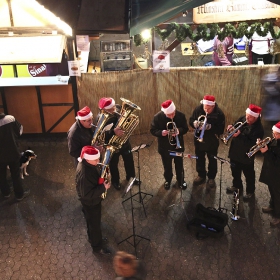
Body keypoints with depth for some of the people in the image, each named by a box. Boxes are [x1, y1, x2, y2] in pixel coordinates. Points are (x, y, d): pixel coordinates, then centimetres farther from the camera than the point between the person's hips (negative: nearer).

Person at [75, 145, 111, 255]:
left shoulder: (89, 163, -11)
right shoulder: (84, 174, -39)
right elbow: (87, 194, -33)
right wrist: (103, 188, -32)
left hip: (94, 199, 9)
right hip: (90, 202, -8)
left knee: (93, 222, 30)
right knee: (94, 223, 14)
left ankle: (94, 238, 54)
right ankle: (97, 246, 38)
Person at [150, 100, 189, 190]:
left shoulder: (181, 115, -16)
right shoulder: (157, 117, -19)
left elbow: (185, 128, -6)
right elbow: (152, 130, -11)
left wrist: (179, 131, -28)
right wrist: (161, 132, -31)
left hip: (178, 145, 1)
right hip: (164, 146, -1)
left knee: (179, 164, 18)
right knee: (167, 165, 19)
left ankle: (180, 180, 41)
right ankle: (168, 180, 44)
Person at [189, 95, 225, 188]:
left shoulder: (219, 114, -21)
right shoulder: (198, 109, -14)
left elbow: (221, 130, -22)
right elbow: (191, 120, -4)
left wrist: (210, 127, -37)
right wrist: (194, 123, -28)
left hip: (212, 141, -2)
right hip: (198, 139, 2)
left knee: (212, 160, 16)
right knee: (199, 159, 18)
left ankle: (211, 178, 36)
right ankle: (201, 175, 39)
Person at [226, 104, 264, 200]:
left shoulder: (258, 129, -26)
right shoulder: (242, 119, -7)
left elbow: (252, 145, -31)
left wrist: (240, 135, -35)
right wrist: (231, 128, -15)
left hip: (246, 156, -6)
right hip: (235, 152, 6)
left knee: (249, 175, 16)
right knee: (235, 171, 26)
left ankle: (250, 191, 39)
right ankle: (237, 185, 50)